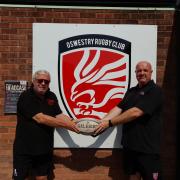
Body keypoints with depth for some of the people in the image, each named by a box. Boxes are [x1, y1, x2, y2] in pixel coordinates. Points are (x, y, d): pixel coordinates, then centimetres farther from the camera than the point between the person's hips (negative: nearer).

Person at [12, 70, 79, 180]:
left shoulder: (51, 96, 5)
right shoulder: (26, 97, -16)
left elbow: (59, 115, 2)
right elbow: (40, 119, -25)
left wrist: (77, 124, -15)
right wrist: (66, 125, -25)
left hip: (44, 149, 6)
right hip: (25, 149, -5)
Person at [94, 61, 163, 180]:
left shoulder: (155, 91, -12)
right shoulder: (131, 91, 13)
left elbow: (135, 112, -22)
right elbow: (118, 108, 4)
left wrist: (109, 123, -20)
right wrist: (101, 122, -11)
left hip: (147, 147, -7)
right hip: (130, 144, 7)